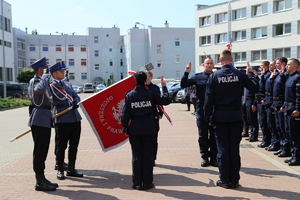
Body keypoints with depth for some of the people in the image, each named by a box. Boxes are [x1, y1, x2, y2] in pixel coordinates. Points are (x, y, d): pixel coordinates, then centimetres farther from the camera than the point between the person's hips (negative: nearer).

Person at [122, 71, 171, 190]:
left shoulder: (129, 95, -2)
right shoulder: (151, 94, -6)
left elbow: (125, 114, -2)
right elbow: (166, 100, 0)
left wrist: (125, 128, 7)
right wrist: (164, 87, 11)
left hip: (134, 129, 1)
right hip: (148, 129, -1)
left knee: (136, 155, 8)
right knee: (147, 155, 7)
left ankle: (137, 183, 13)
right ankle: (147, 183, 12)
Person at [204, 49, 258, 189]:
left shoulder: (214, 76, -5)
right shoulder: (240, 75, -4)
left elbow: (209, 99, -6)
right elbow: (255, 88, 2)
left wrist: (208, 117, 2)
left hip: (220, 116, -1)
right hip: (236, 115, 1)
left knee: (223, 147, 6)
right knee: (234, 147, 7)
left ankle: (225, 180, 11)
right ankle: (234, 180, 13)